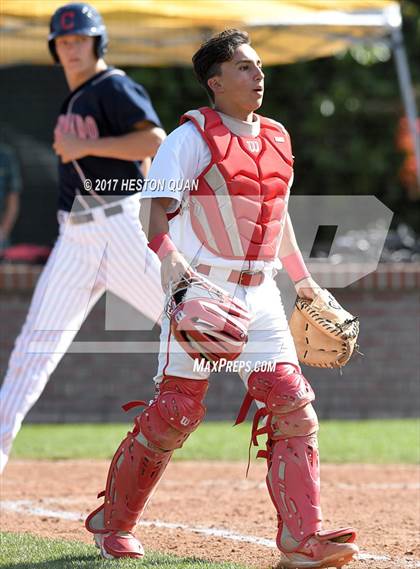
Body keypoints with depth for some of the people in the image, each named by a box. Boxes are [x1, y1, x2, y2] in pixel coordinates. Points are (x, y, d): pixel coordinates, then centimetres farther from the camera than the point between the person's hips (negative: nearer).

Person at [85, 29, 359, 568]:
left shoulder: (275, 137, 14)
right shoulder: (192, 136, -7)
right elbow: (154, 206, -15)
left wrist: (303, 279, 27)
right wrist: (170, 258, -32)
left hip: (259, 294, 6)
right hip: (200, 290, -6)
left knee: (293, 408, -6)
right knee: (176, 409, -6)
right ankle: (112, 522, 13)